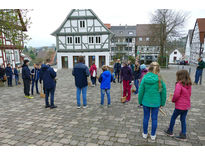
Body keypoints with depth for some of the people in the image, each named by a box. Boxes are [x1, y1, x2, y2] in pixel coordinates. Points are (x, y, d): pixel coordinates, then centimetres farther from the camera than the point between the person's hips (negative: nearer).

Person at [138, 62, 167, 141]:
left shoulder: (145, 78, -12)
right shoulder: (160, 79, -12)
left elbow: (141, 91, -6)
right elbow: (163, 92, -5)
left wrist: (140, 101, 6)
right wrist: (162, 103, 8)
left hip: (146, 102, 1)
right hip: (156, 103, 0)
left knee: (146, 118, 16)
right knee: (154, 119, 15)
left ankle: (145, 134, 32)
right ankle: (153, 135, 29)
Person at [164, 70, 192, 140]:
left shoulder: (179, 84, -21)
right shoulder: (189, 85, 3)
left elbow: (176, 95, -26)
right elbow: (189, 94, 12)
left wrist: (173, 100, -6)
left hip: (180, 106, -7)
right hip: (187, 105, 7)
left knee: (173, 117, 13)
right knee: (183, 119, 16)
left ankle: (170, 131, 27)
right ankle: (183, 135, 21)